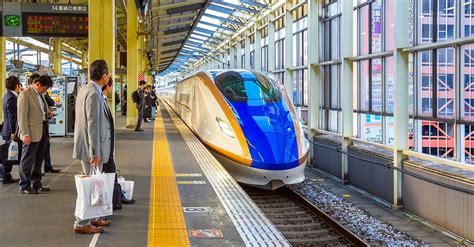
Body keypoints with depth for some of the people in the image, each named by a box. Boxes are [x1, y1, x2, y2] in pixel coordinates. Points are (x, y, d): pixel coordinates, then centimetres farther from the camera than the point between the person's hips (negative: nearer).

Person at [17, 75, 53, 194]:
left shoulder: (40, 94, 14)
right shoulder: (25, 94, -11)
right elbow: (22, 116, -15)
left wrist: (47, 114, 9)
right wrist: (25, 134, -19)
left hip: (42, 131, 8)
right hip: (32, 133, -8)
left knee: (39, 159, 16)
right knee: (28, 161, 1)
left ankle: (36, 183, 26)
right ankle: (25, 186, 10)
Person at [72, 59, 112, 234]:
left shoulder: (85, 89, 11)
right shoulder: (94, 94, -20)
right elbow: (93, 125, -22)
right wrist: (95, 153, -21)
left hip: (87, 146, 10)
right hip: (91, 147, -10)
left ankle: (91, 218, 30)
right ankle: (81, 223, 7)